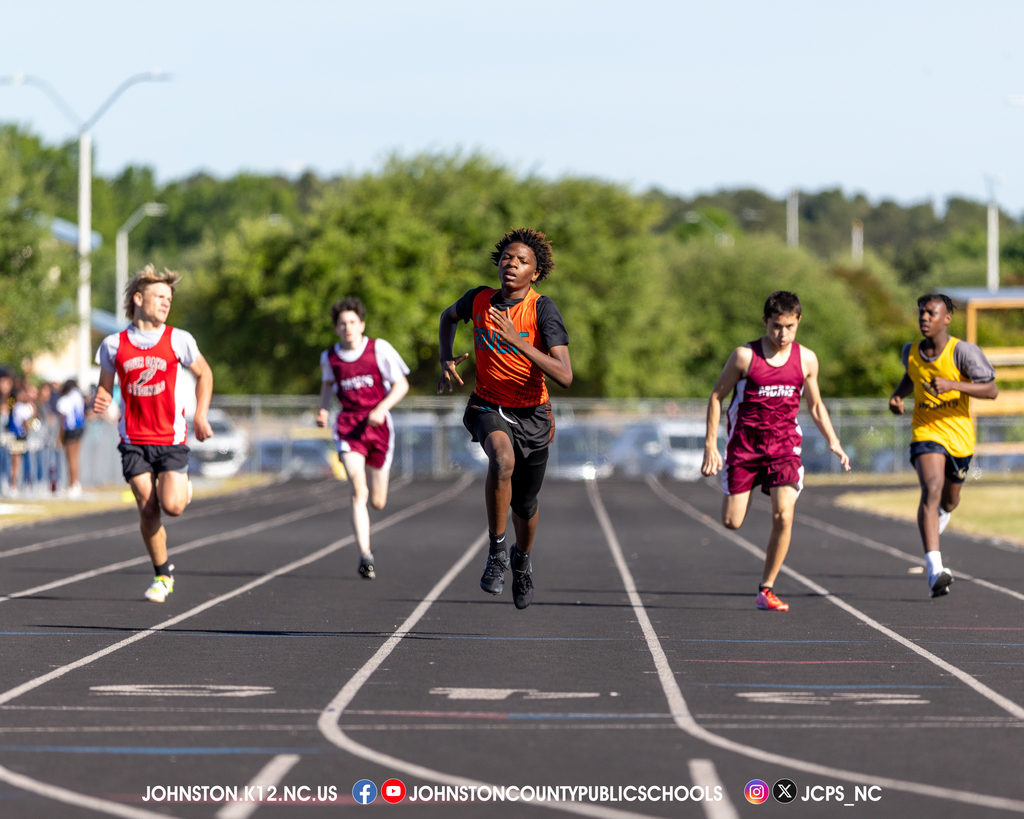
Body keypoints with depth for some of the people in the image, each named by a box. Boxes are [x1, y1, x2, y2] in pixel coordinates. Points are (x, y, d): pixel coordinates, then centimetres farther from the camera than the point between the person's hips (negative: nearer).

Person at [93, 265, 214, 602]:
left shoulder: (179, 340, -1)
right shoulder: (114, 345, 1)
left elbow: (204, 373, 13)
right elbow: (105, 386, 11)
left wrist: (200, 416, 5)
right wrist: (100, 401, -12)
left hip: (171, 438, -1)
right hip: (134, 440, 1)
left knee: (171, 505, -14)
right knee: (148, 510, -4)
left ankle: (184, 487, 23)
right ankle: (162, 574, 14)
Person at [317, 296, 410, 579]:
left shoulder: (379, 349, -5)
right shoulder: (329, 357, 4)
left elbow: (402, 385, -2)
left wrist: (381, 409, -17)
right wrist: (323, 410, 8)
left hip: (378, 424, 0)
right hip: (348, 425, 0)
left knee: (377, 502, 8)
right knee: (358, 492, -20)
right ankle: (365, 555, -24)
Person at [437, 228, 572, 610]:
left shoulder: (542, 309, -18)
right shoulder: (479, 300, -8)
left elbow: (565, 377, -28)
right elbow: (449, 316, 19)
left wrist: (517, 340, -35)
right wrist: (446, 359, 3)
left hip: (532, 414, 0)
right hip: (487, 406, 0)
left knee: (525, 505, 14)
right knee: (503, 459, -35)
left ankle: (522, 558, 49)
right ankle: (497, 551, -21)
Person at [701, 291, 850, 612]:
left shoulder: (806, 360, 0)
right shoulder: (745, 356, -9)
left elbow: (816, 406, 14)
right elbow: (717, 396, -1)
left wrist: (834, 443, 3)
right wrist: (710, 446, -7)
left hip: (784, 444, 1)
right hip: (744, 443, -1)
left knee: (784, 516, -16)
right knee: (731, 523, 0)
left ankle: (766, 590, -3)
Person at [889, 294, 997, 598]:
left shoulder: (962, 352, -14)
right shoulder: (911, 352, 0)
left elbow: (991, 390, -17)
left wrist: (953, 385, -30)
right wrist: (897, 396, 3)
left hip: (959, 435, 0)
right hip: (926, 433, 0)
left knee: (949, 500, 20)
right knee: (931, 490, -25)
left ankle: (942, 511, 63)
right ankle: (935, 569, -34)